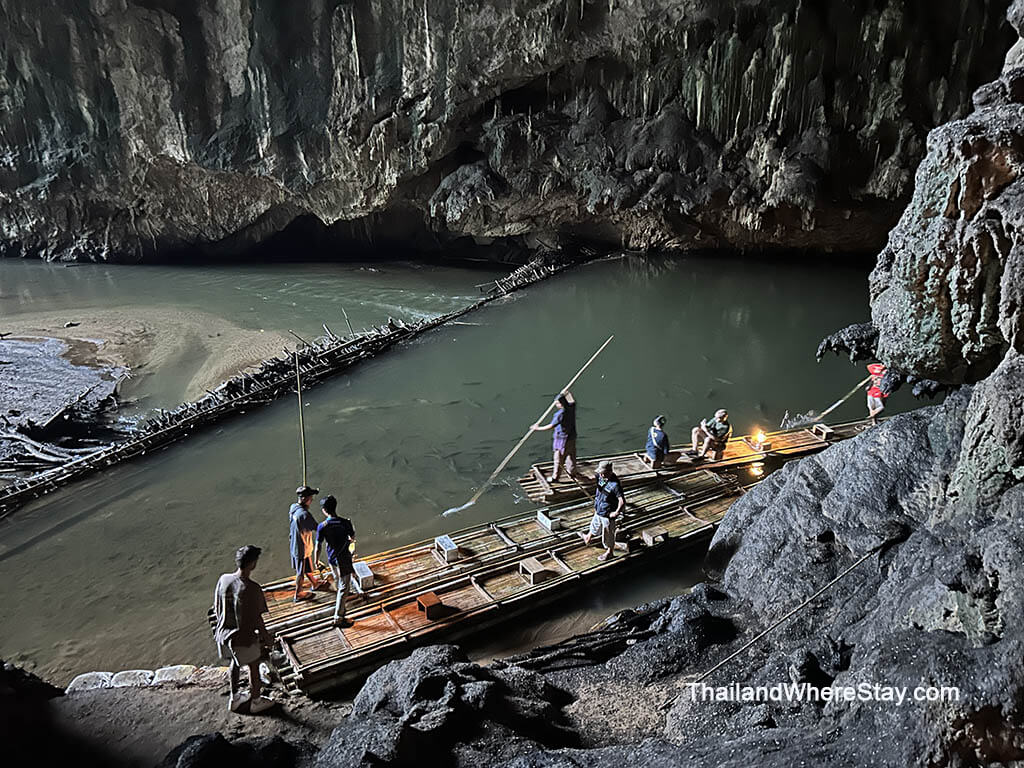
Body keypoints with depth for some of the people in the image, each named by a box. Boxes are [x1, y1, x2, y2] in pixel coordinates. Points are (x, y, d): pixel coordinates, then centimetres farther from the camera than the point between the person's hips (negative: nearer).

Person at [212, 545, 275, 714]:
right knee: (254, 667, 18)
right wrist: (266, 636, -4)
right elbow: (256, 619, -21)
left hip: (224, 634, 6)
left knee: (234, 664, 28)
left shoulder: (223, 579, -12)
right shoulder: (252, 589, -29)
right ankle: (256, 702, 37)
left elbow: (216, 608, 2)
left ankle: (234, 699, 45)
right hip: (244, 637, -6)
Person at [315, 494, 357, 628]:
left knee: (337, 581, 30)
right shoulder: (345, 522, -19)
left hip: (331, 559, 4)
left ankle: (339, 601, 57)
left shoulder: (322, 526, -16)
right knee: (343, 588, 5)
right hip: (344, 560, -3)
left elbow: (318, 547, -9)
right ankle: (338, 619, 7)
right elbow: (353, 539, -4)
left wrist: (316, 562, 7)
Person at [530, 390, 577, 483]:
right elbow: (572, 401, 20)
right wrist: (568, 393, 36)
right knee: (571, 455, 22)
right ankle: (572, 473, 37)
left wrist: (538, 428, -20)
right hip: (572, 437, 8)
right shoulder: (571, 407, -6)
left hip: (562, 438, -8)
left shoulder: (561, 414, -28)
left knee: (558, 459, 6)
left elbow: (551, 426, -27)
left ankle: (555, 477, 18)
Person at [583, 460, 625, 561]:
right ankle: (588, 537, 60)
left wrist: (616, 512, -24)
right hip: (598, 511, 7)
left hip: (608, 514, -7)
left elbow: (622, 501, -33)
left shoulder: (615, 485, -33)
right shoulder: (601, 478, -10)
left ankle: (609, 552, 38)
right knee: (594, 526, 33)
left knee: (608, 534, 15)